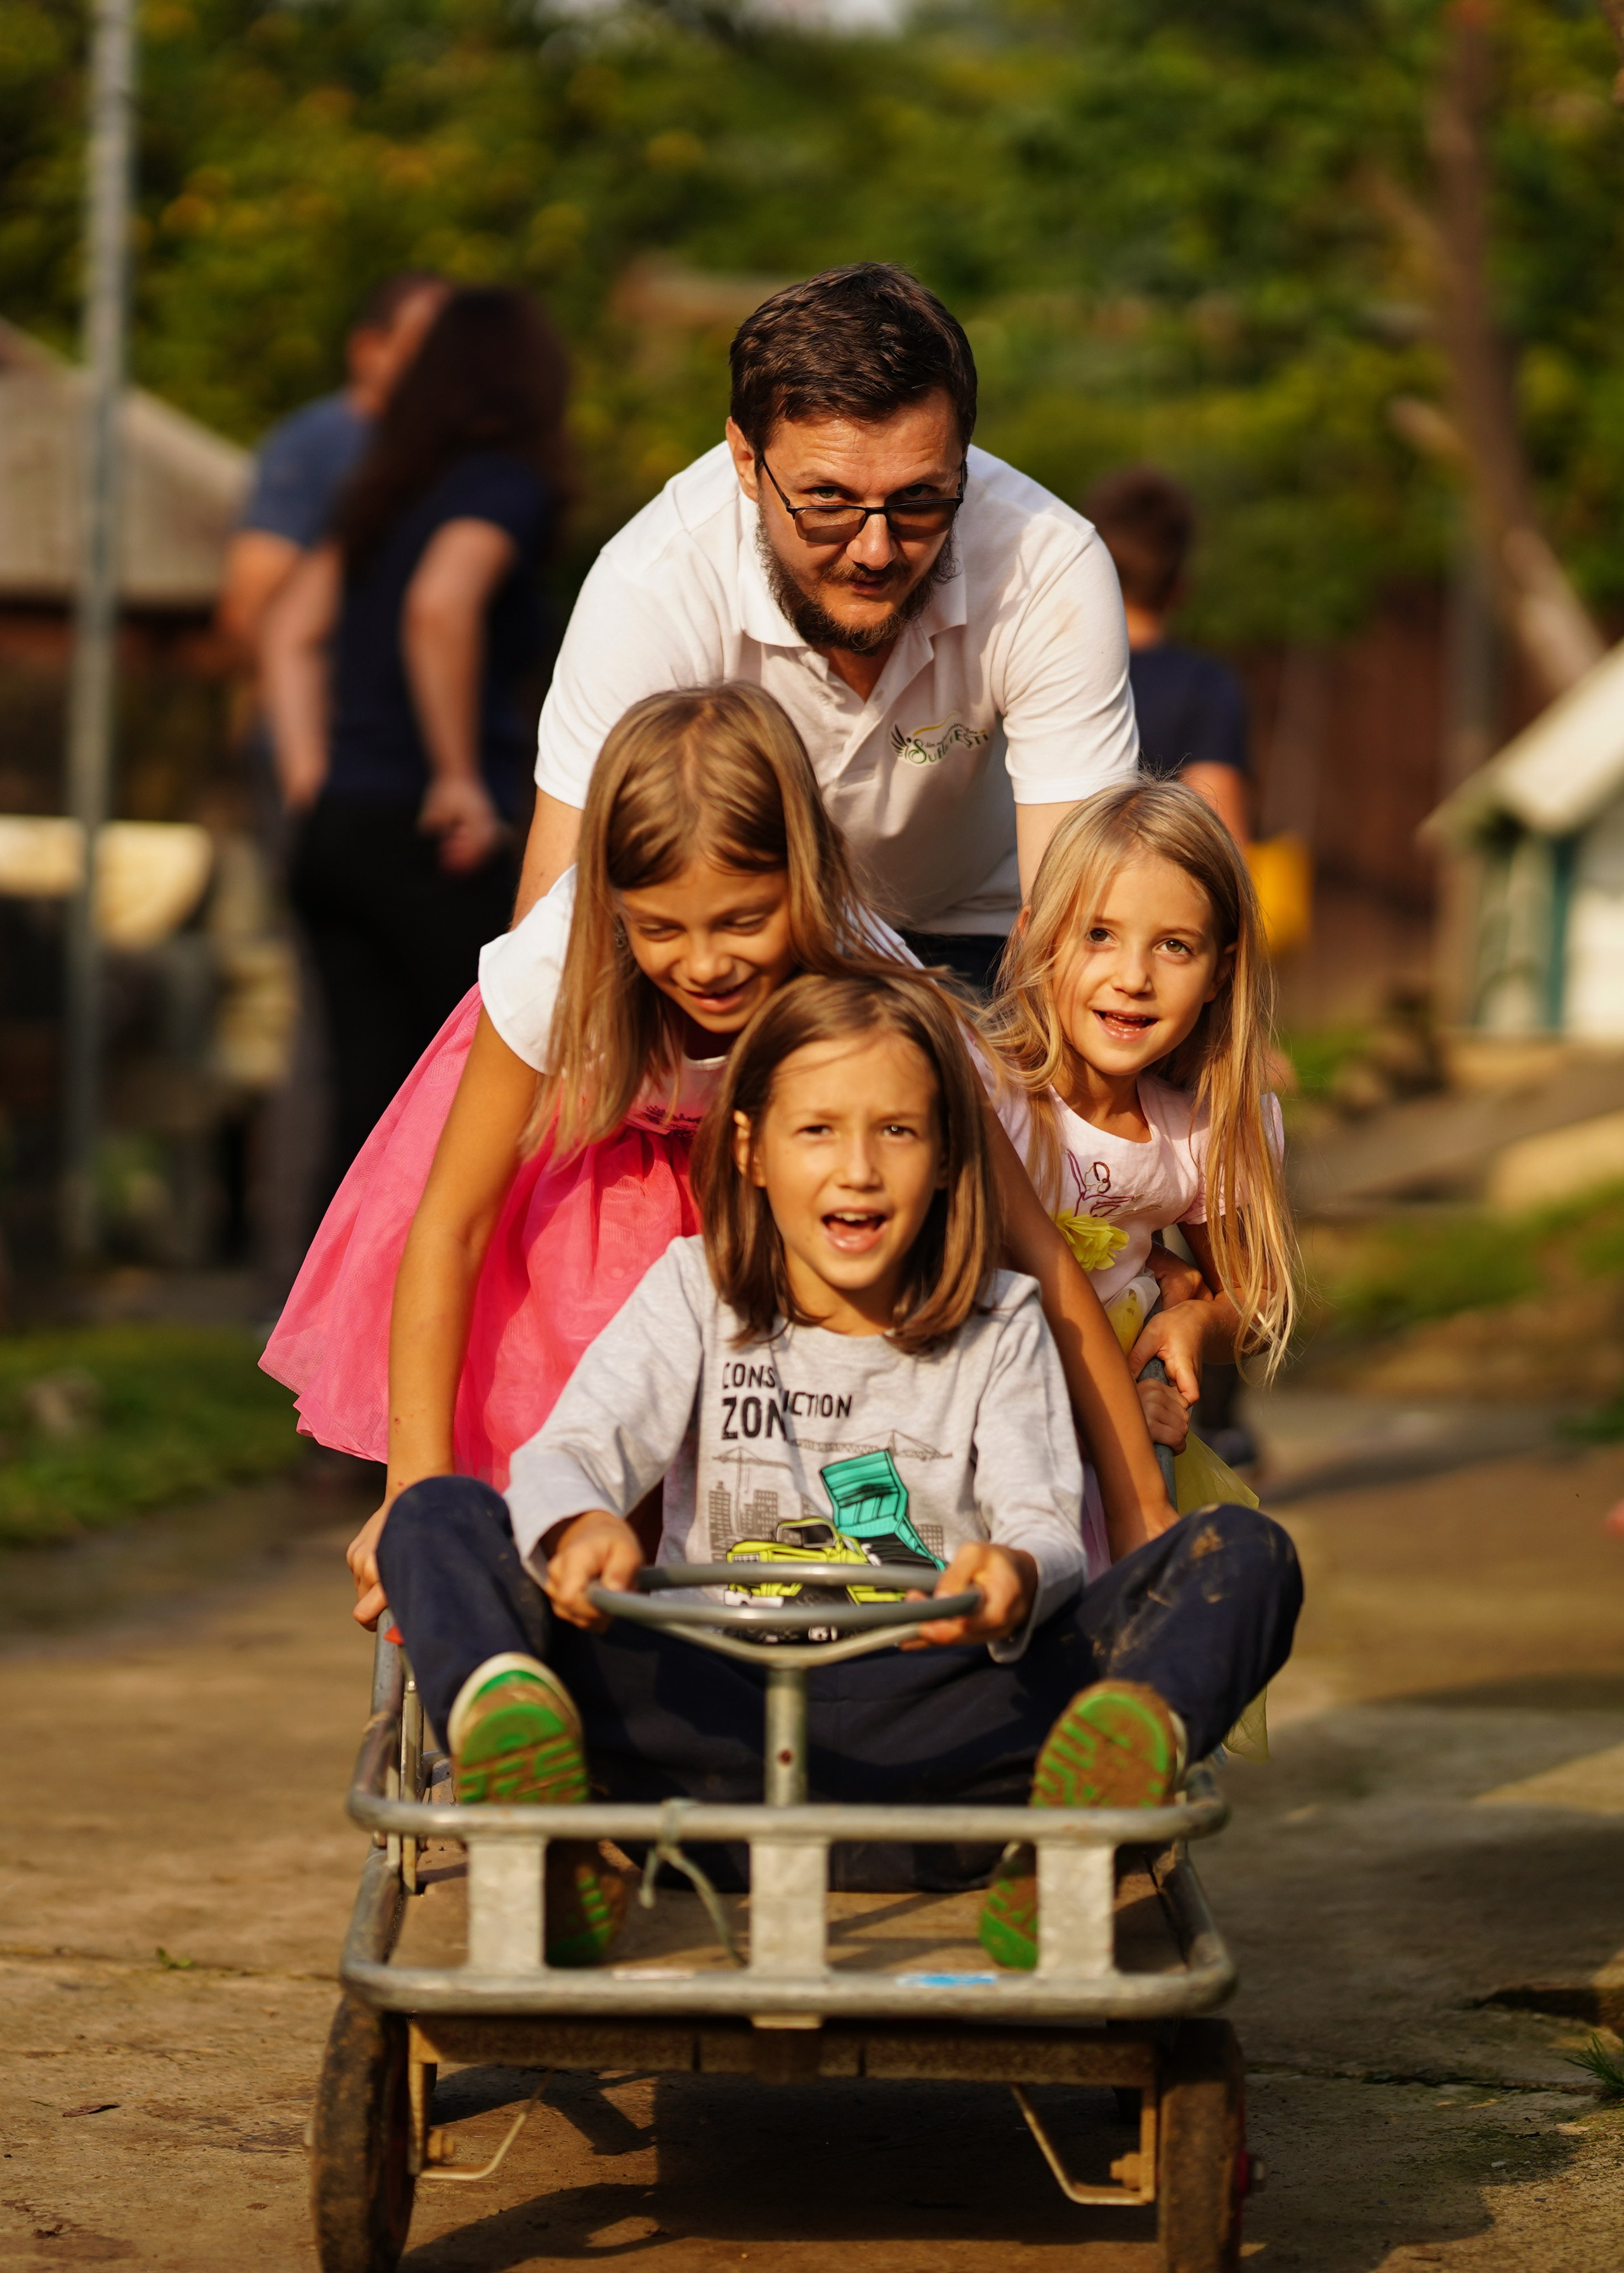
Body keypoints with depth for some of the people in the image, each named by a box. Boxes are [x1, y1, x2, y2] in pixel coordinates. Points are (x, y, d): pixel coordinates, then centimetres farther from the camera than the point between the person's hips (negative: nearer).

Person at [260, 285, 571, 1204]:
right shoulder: (507, 484, -7)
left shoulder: (390, 487, 17)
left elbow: (292, 628, 20)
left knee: (371, 1094, 7)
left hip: (338, 825, 7)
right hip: (434, 848, -7)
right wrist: (459, 777, -18)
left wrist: (309, 774, 16)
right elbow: (439, 605, -24)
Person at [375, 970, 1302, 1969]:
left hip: (930, 1727, 0)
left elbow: (1047, 1526, -1)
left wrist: (1017, 1573, -28)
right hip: (710, 1720, 0)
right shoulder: (695, 1295, 14)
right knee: (442, 1519, -17)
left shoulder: (1000, 1327, 15)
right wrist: (582, 1526, -30)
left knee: (1247, 1558, -20)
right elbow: (573, 1447, -3)